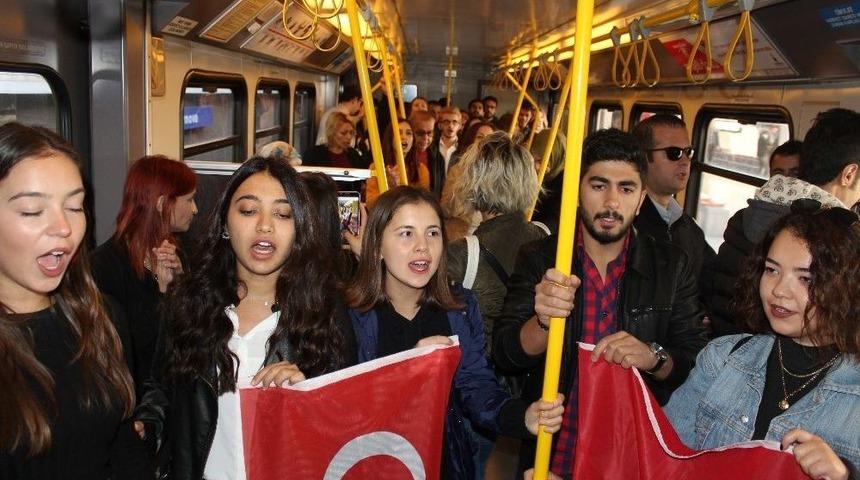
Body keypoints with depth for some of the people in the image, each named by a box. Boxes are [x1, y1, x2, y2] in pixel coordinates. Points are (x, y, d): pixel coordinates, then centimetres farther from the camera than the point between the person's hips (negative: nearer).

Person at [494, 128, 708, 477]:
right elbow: (504, 356, -14)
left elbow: (696, 364, -4)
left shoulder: (672, 267, -6)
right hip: (550, 452, 0)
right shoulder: (538, 259, -8)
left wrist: (655, 357, -25)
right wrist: (543, 322, -34)